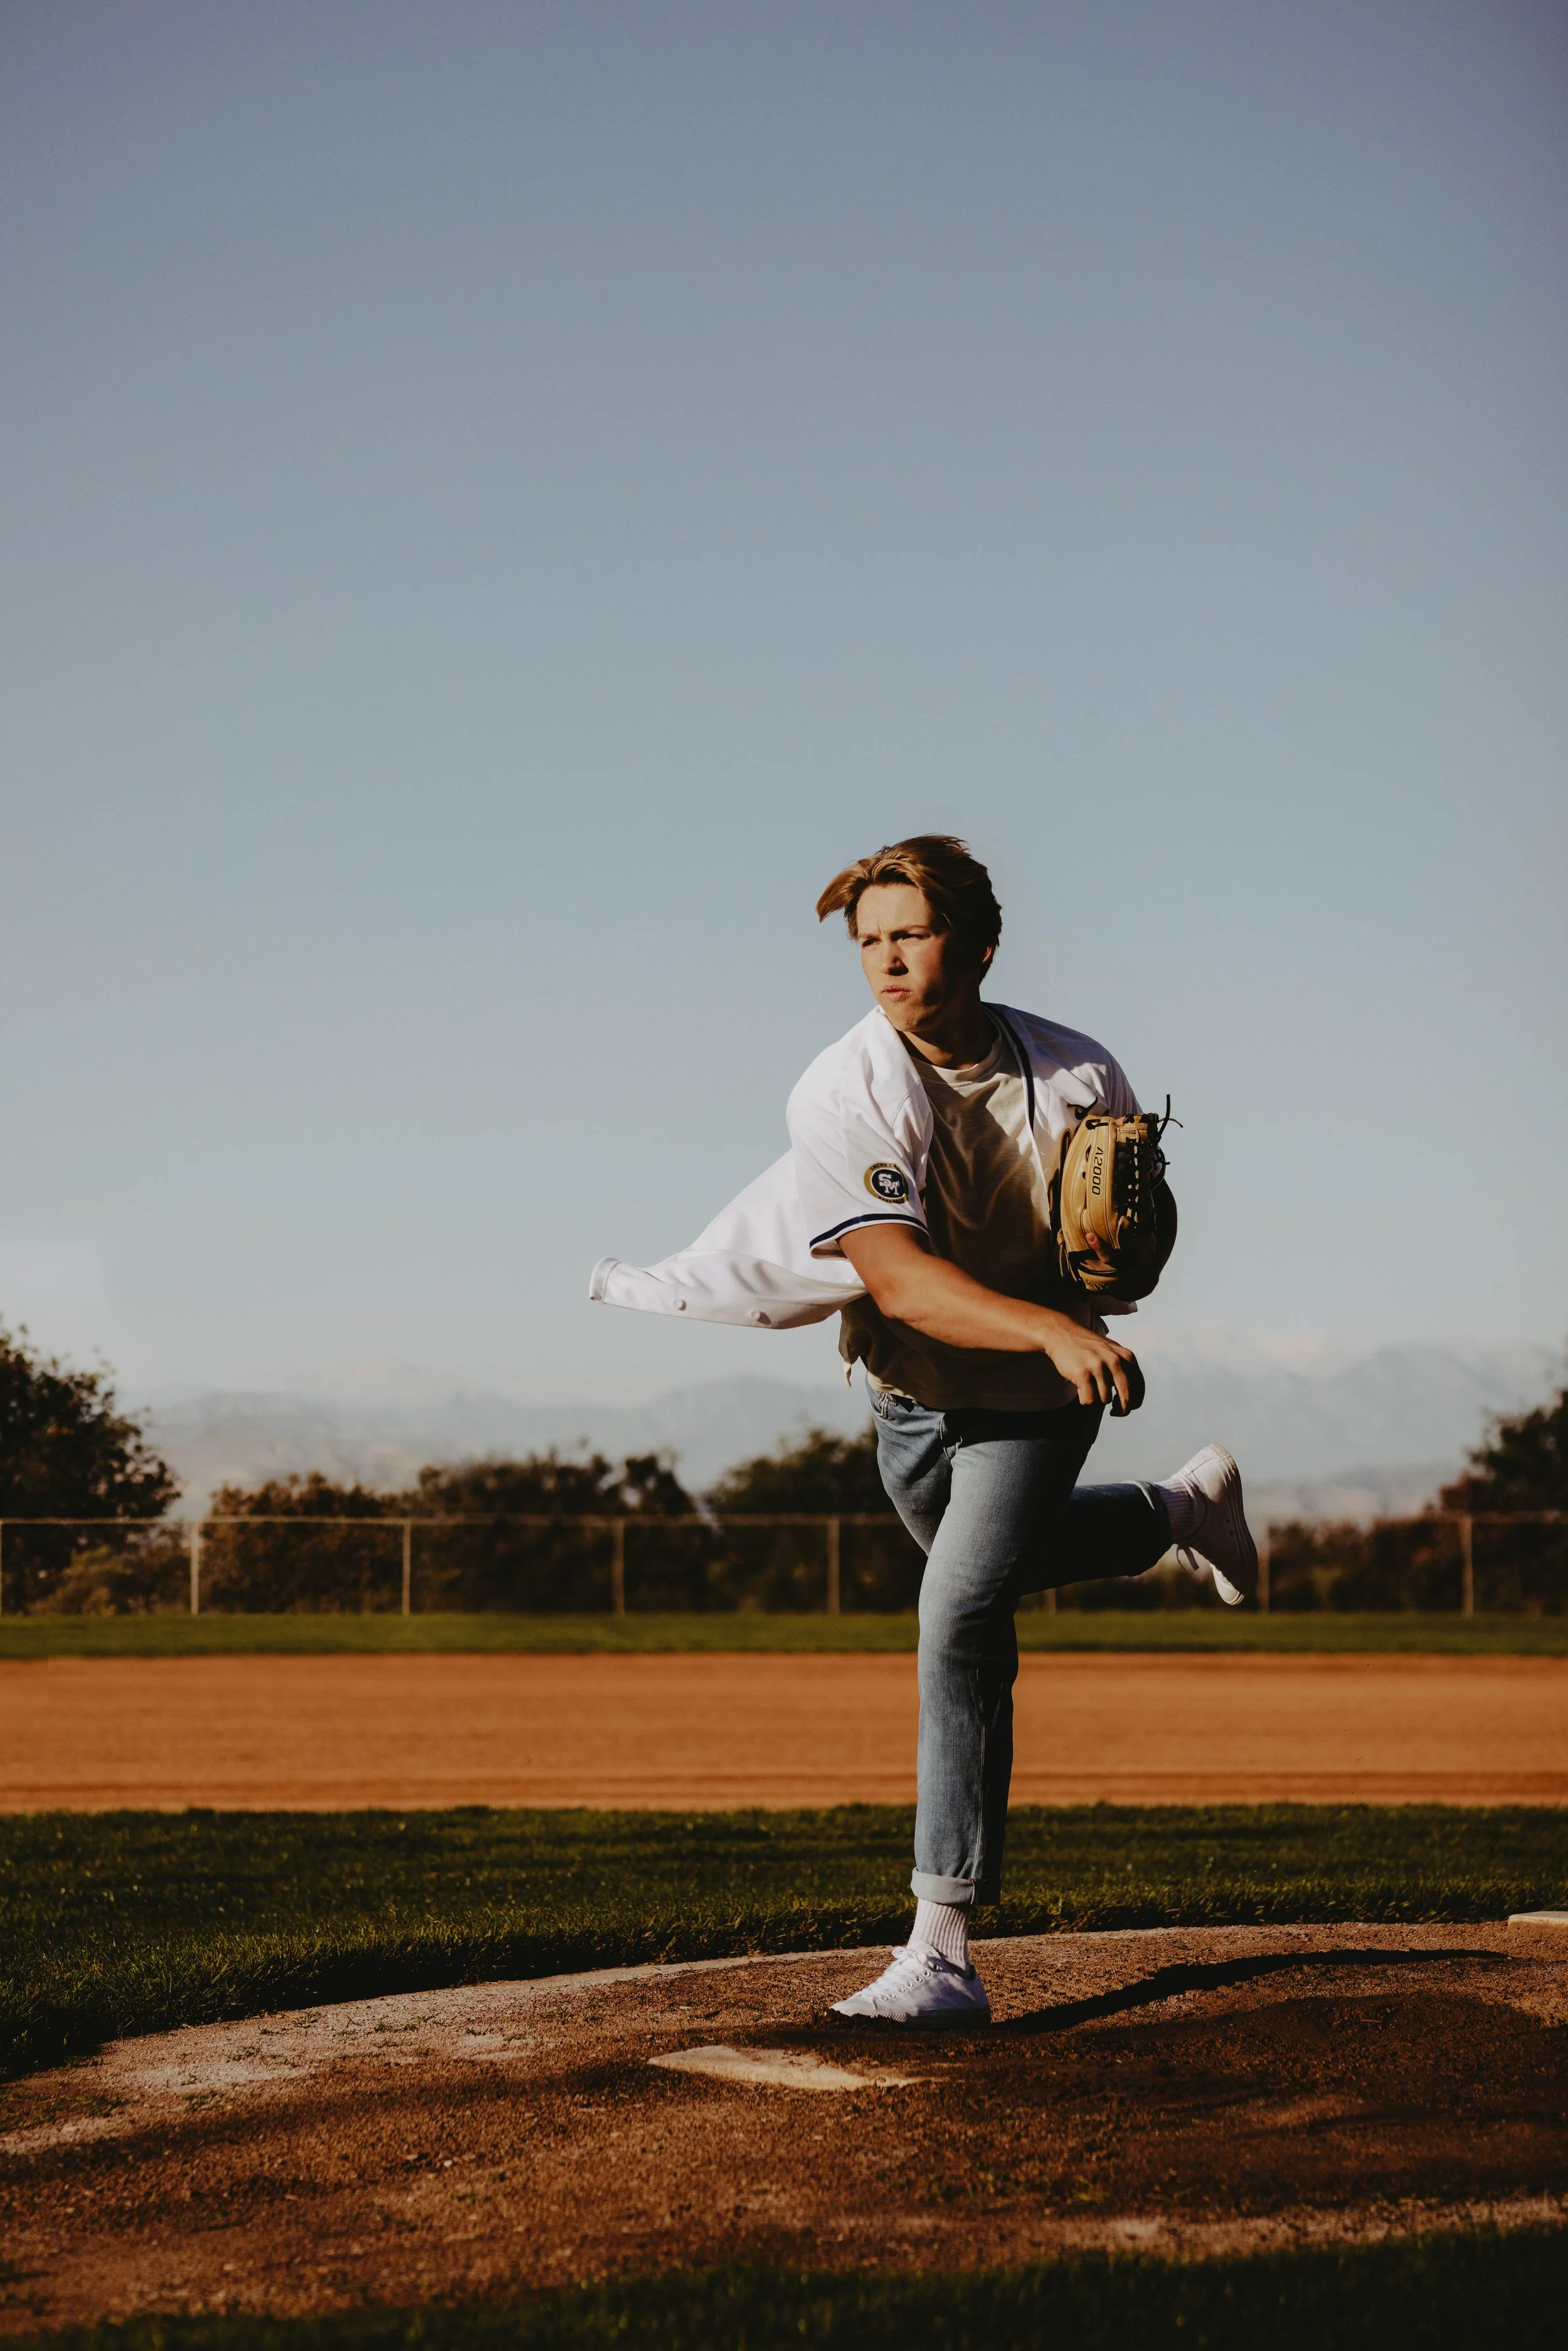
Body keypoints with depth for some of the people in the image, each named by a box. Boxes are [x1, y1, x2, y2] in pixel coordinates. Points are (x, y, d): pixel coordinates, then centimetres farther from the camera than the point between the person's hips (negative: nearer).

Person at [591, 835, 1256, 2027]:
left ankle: (942, 1951, -18)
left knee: (962, 1621, -18)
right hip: (909, 1397, 3)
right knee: (990, 1561, 27)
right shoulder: (847, 1096, -23)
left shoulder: (1080, 1078, -16)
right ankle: (1184, 1508, 57)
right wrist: (1053, 1328, -50)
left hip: (1036, 1401, -3)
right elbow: (898, 1276, -35)